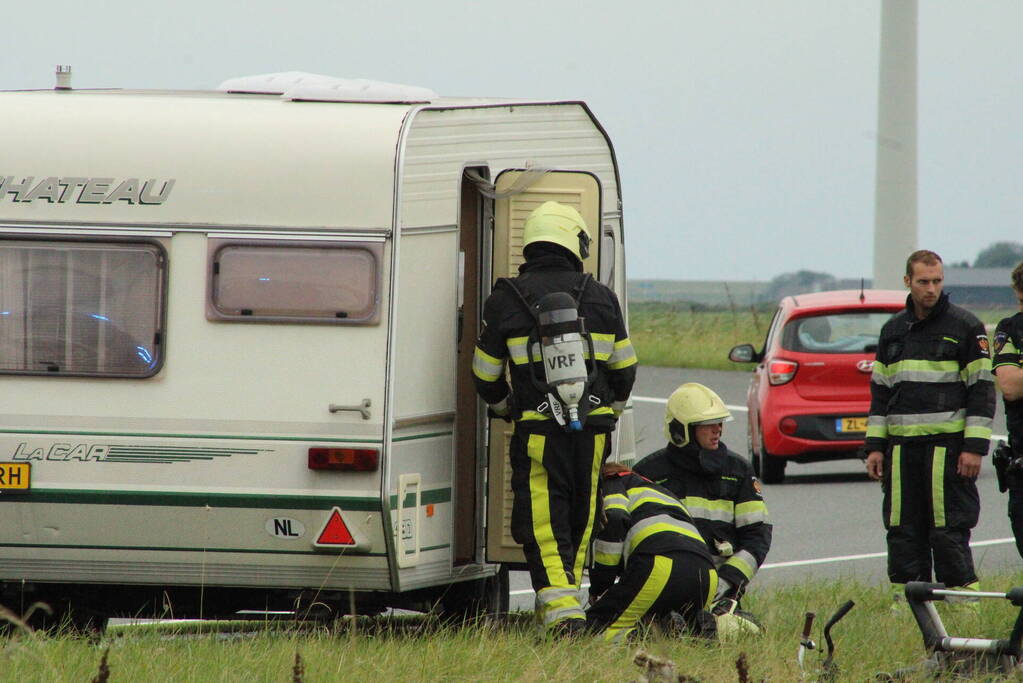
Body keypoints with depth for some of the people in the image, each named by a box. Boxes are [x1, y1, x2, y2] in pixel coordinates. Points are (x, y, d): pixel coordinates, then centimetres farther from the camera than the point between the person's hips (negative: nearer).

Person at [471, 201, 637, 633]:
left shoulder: (505, 300, 1)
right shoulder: (600, 298, 7)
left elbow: (486, 375, 8)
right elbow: (624, 366, 15)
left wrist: (505, 408, 29)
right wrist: (611, 408, 34)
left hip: (537, 430, -3)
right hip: (592, 429, 3)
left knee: (542, 524, -4)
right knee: (580, 516, 16)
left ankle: (561, 608, -18)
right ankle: (567, 594, 26)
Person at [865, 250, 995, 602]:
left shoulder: (965, 327, 0)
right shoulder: (893, 330, 15)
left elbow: (982, 389, -3)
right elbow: (880, 391, 19)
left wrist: (975, 447, -10)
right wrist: (875, 445, 11)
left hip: (948, 444, -5)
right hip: (902, 447, 5)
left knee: (949, 530, -8)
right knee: (903, 530, 4)